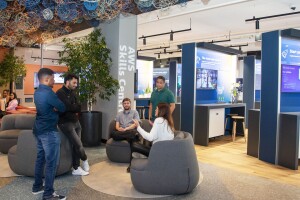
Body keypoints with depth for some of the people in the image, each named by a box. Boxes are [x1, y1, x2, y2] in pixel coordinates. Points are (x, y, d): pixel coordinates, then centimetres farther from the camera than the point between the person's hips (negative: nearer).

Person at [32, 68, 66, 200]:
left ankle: (37, 186, 28)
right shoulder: (48, 93, -20)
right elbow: (62, 108, -13)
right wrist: (56, 107, 6)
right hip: (49, 131, -10)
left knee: (40, 158, 17)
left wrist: (54, 108, -3)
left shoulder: (38, 92, 10)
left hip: (39, 129, 10)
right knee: (51, 162, -4)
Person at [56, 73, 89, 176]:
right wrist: (76, 108, -8)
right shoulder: (60, 93, -13)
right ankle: (85, 159, 20)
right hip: (66, 123, -8)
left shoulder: (72, 93, 12)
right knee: (78, 144, -8)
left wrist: (73, 108, -14)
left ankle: (76, 168, 16)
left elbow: (78, 107, 3)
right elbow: (68, 107, -24)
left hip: (76, 122, 8)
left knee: (75, 145, 8)